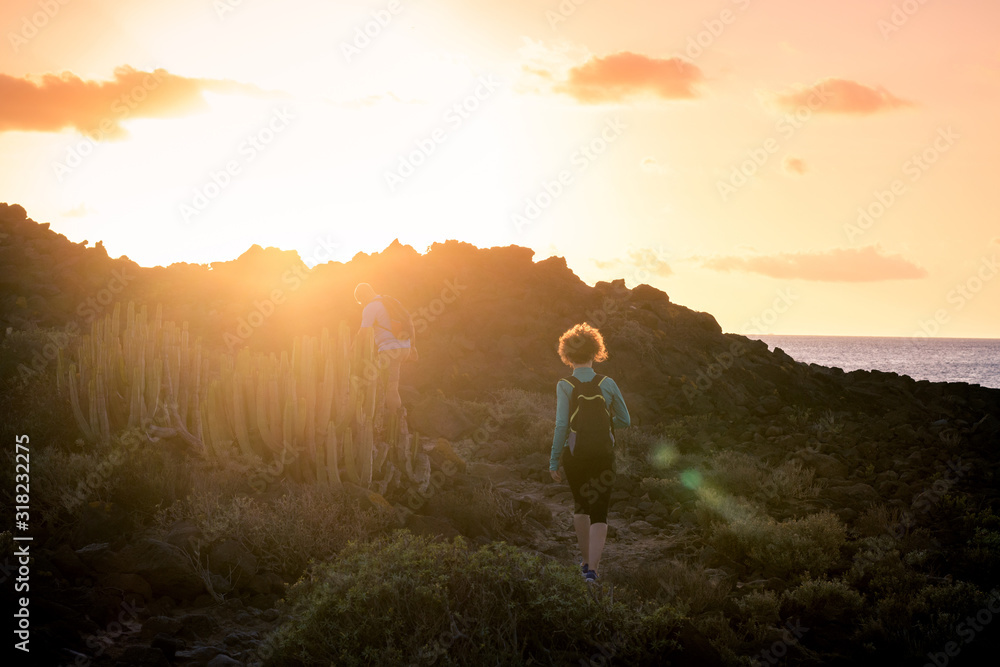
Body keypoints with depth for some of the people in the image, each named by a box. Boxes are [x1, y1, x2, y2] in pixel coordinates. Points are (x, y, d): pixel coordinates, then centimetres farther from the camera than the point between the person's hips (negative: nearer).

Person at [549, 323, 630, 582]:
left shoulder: (564, 386, -9)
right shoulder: (607, 384, -4)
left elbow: (561, 425, -14)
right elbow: (624, 420, 5)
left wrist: (554, 461, -7)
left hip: (574, 454, 0)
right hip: (603, 454, 0)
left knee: (580, 505, 22)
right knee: (599, 512, 1)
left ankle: (587, 560, 33)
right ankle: (592, 567, -14)